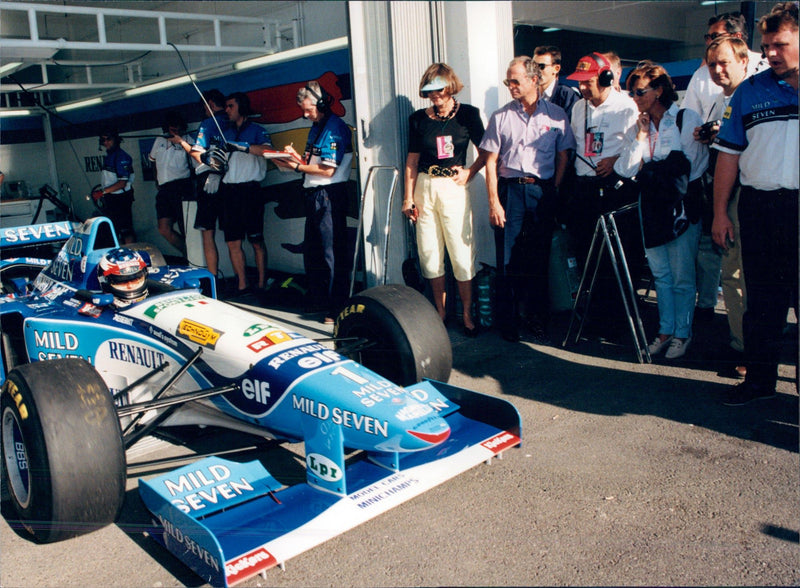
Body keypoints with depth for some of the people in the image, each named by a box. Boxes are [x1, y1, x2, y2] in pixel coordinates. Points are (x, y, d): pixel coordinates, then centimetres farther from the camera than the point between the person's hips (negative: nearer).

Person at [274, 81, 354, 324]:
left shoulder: (335, 127, -12)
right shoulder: (316, 127, 17)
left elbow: (328, 170, -17)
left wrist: (297, 167, -11)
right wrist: (296, 156, 3)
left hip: (329, 195, -10)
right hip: (313, 195, 10)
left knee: (332, 253, -5)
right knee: (312, 251, 15)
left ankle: (337, 308, 1)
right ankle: (318, 300, 26)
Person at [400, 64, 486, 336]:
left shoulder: (467, 114, 1)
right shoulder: (418, 119, 6)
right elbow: (412, 160, 9)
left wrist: (469, 172, -8)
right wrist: (408, 197, 4)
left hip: (453, 187, -3)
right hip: (424, 188, 3)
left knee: (461, 252, -3)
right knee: (429, 252, 5)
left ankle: (467, 314, 8)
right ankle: (440, 311, 17)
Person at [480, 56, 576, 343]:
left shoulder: (556, 114, 7)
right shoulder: (501, 117, 6)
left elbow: (563, 157, 9)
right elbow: (491, 161, 3)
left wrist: (553, 192, -1)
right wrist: (494, 201, -6)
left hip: (543, 191, 1)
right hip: (510, 190, 0)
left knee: (540, 258, 5)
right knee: (507, 258, -1)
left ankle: (537, 319, 16)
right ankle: (508, 321, 9)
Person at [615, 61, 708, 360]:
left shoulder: (687, 119, -3)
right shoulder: (636, 128, 10)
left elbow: (694, 164, -8)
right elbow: (626, 169, -1)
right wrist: (641, 136, -6)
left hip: (681, 204, -5)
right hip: (650, 204, 5)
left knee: (682, 276, 0)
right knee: (660, 273, 11)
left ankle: (682, 333, 13)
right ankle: (665, 330, 22)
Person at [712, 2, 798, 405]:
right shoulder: (750, 91, 9)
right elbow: (729, 154, 9)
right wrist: (720, 212, 4)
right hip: (759, 207, 2)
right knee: (761, 299, 10)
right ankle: (760, 378, 22)